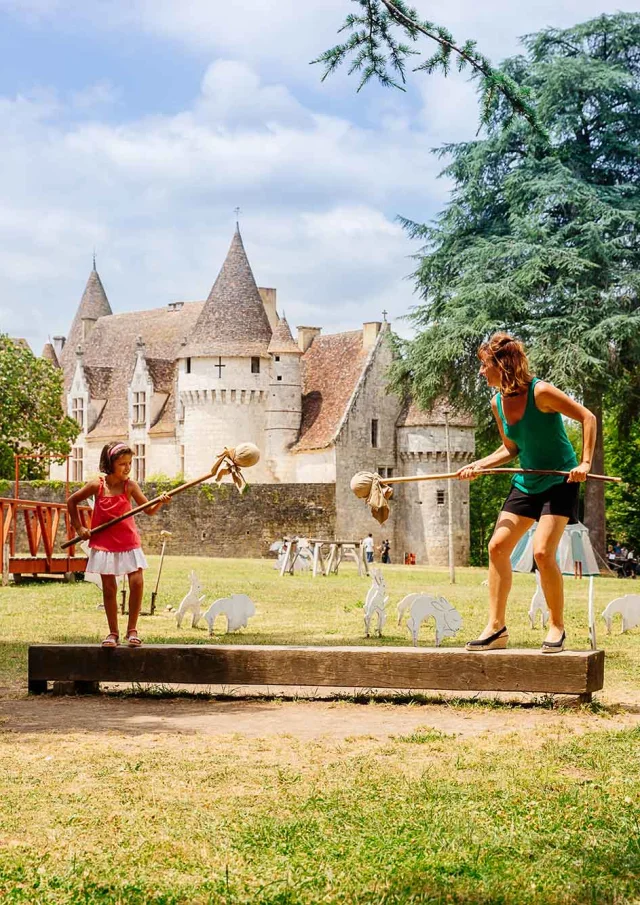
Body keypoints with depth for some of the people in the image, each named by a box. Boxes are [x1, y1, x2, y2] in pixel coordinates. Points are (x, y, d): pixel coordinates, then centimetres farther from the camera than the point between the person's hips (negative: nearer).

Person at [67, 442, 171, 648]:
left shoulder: (130, 486, -6)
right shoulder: (97, 486, -8)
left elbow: (149, 510, -7)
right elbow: (72, 501, 6)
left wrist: (160, 502, -28)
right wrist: (79, 527, 2)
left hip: (128, 542, 1)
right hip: (104, 543, 0)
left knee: (137, 582, -12)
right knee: (109, 588, 2)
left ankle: (132, 629, 3)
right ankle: (113, 633, 15)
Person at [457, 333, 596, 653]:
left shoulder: (540, 392, -19)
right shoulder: (498, 403, 2)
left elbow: (587, 417, -15)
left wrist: (585, 463, -21)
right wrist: (478, 465, 1)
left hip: (559, 482, -7)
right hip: (526, 482, 7)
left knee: (542, 552, -18)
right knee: (497, 546, -1)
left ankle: (557, 627, 0)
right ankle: (496, 627, 7)